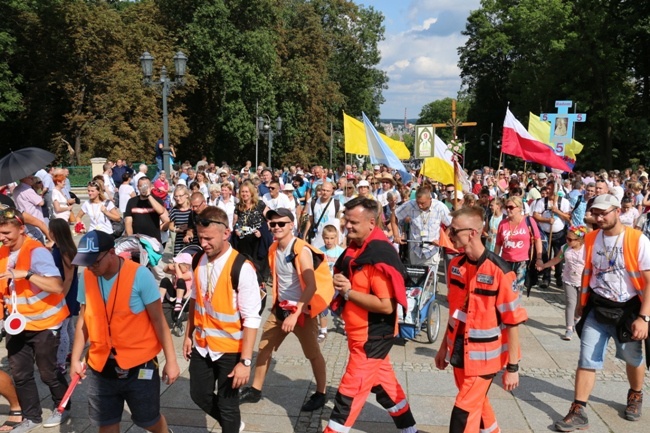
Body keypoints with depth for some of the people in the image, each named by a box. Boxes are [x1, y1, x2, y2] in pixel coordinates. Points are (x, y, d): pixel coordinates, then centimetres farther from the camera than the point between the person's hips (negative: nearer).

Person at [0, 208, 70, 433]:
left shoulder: (36, 251, -22)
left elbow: (57, 286, -33)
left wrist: (26, 273, -39)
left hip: (43, 323, -6)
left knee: (48, 371, 7)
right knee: (20, 373, 10)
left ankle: (63, 408, 31)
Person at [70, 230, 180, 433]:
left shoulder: (140, 275, -17)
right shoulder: (86, 277, -3)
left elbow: (158, 320, -12)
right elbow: (84, 320, 8)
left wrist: (171, 360, -12)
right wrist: (75, 359, 8)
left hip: (139, 365, -4)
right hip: (100, 366, 4)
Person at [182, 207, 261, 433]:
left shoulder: (242, 268, -24)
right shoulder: (199, 261, -3)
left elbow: (251, 319, -22)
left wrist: (245, 361, -23)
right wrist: (188, 335, 13)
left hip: (229, 349, -6)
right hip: (202, 345, 6)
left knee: (227, 405, 9)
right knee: (199, 394, 19)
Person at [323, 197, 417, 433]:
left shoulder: (380, 255, -25)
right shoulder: (355, 247, 4)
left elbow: (386, 305, -27)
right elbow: (352, 283, 19)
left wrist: (348, 292, -24)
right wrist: (339, 281, -4)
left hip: (372, 335, -10)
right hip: (363, 333, 10)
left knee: (350, 391, -1)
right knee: (384, 384, 22)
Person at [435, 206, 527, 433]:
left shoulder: (499, 271, -21)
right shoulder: (455, 265, -1)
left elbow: (512, 322, -16)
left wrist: (512, 367, -12)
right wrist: (445, 346, 14)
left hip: (483, 356, -6)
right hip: (459, 352, 6)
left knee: (464, 413, -1)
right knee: (478, 404, 21)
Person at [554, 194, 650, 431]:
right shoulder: (591, 238, -2)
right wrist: (582, 302, 13)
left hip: (628, 309, -2)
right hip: (597, 308, 3)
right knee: (587, 360, -2)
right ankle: (578, 411, 4)